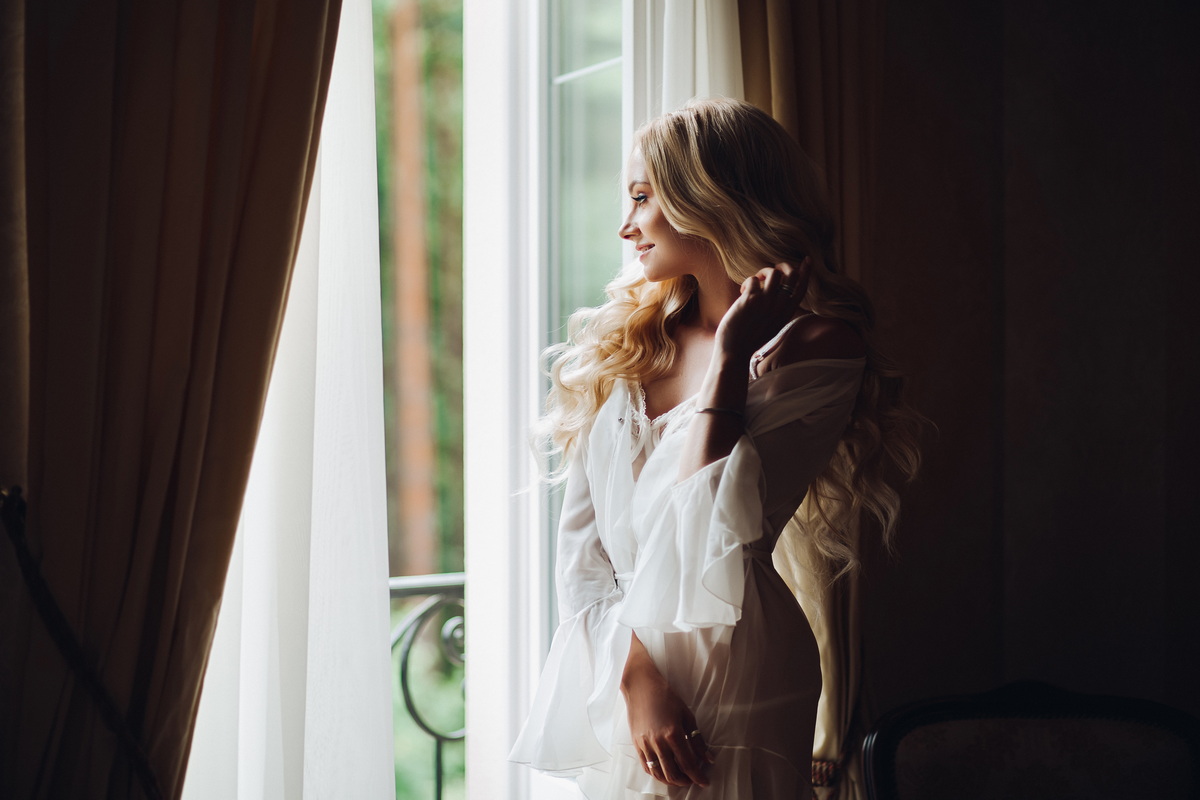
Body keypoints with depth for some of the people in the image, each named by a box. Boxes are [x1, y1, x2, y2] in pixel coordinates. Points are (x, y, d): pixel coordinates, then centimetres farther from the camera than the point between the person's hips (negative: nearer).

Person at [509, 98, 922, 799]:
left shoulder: (816, 348, -8)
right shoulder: (625, 345, 7)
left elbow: (717, 530, -21)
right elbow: (581, 546, 1)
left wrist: (730, 352, -16)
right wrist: (636, 677, -12)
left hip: (732, 671, -5)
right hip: (610, 675, 5)